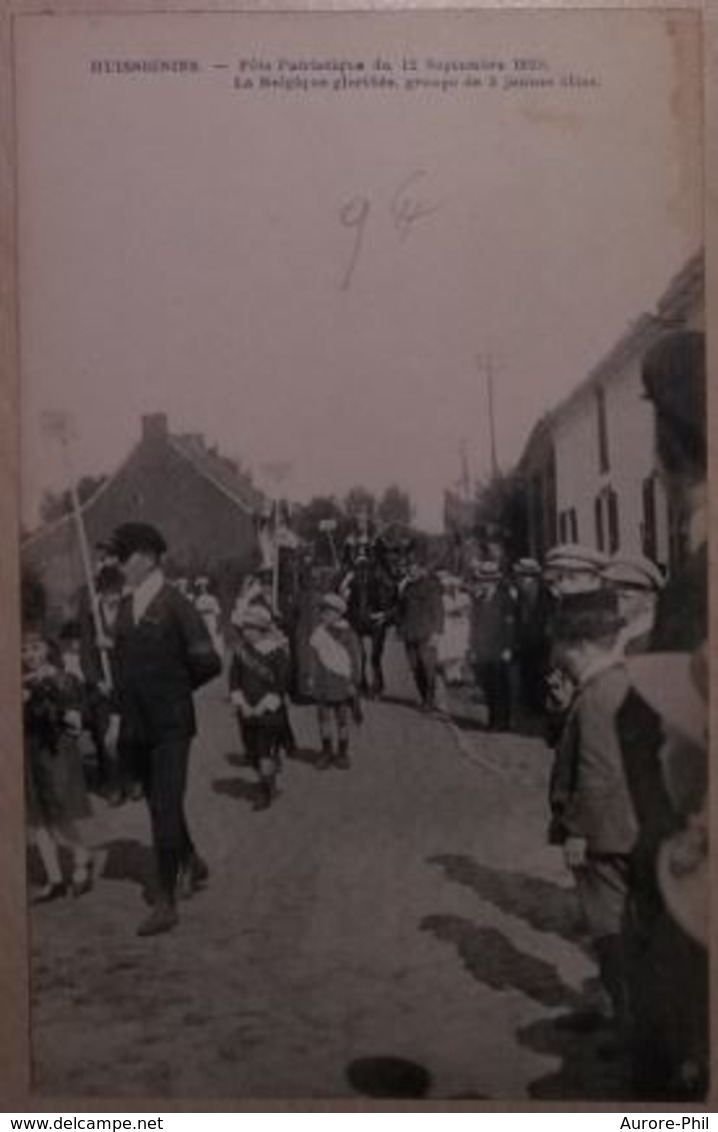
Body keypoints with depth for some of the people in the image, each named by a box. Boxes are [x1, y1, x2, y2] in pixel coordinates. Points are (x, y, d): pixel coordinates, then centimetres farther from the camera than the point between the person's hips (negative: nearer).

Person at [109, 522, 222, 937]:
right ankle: (193, 864, 40)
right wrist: (129, 694, 7)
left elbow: (208, 663, -9)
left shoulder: (176, 605, -11)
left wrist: (175, 687, 3)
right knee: (159, 805, 17)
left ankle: (167, 903, -1)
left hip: (171, 724, -7)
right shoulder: (125, 607, 8)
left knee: (165, 809, -8)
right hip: (136, 724, 7)